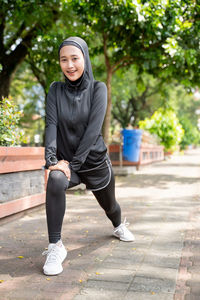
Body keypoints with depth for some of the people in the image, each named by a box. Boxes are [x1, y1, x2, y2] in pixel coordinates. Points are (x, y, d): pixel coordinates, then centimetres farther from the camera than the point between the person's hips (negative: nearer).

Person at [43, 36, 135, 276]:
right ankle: (55, 247, -22)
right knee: (55, 182, -34)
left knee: (109, 204, 20)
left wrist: (73, 162, -24)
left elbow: (93, 128, -19)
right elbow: (51, 124, -13)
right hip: (66, 161, 0)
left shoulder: (98, 88, -10)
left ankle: (118, 226, 58)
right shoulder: (56, 90, -3)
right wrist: (52, 159, -27)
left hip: (95, 161, 0)